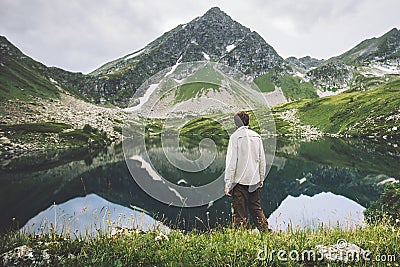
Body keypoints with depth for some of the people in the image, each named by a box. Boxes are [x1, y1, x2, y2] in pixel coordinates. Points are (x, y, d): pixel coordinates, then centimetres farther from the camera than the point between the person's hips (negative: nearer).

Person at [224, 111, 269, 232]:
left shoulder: (235, 137, -9)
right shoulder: (257, 136, 7)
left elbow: (231, 161, -13)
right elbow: (262, 160, 11)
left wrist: (228, 184, -10)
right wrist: (261, 179, 19)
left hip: (240, 181, -5)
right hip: (254, 181, 5)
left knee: (239, 213, 3)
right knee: (256, 209, 17)